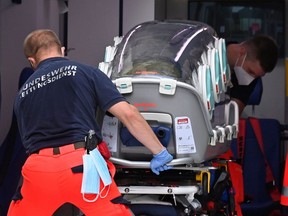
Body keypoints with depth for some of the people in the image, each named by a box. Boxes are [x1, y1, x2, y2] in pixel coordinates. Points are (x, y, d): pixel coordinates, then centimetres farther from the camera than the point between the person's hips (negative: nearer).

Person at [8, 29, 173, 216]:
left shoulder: (23, 93, 20)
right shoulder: (85, 72, 9)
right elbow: (128, 114, 1)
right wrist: (160, 152, 8)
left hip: (39, 168, 3)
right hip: (82, 164, -3)